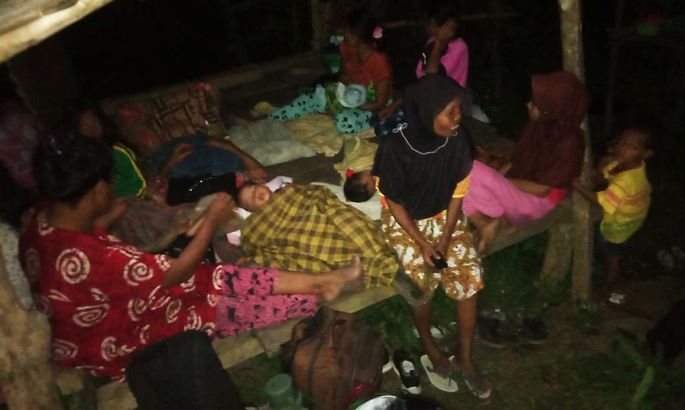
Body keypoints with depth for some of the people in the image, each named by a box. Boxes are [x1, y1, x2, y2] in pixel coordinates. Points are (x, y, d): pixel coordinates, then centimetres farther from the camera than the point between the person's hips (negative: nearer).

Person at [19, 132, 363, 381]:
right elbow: (176, 274, -27)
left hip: (114, 309, 8)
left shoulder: (45, 219, -14)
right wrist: (212, 221, -17)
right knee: (243, 307, -2)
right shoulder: (90, 258, -41)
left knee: (228, 279, 1)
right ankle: (320, 294, 18)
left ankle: (321, 280, 9)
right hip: (118, 346, -7)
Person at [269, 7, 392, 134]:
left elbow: (379, 104, -24)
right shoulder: (348, 48, -11)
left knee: (344, 122, -40)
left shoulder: (379, 63, -32)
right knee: (311, 99, -10)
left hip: (370, 107, -7)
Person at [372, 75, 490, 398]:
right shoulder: (395, 149, -26)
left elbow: (457, 192, -5)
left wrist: (445, 238, -12)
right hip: (403, 220, -3)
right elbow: (395, 203, -14)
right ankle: (430, 348, 9)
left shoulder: (458, 140, -16)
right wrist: (422, 244, -18)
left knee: (469, 275, -13)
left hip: (444, 216, 3)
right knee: (422, 278, -21)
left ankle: (465, 357, 9)